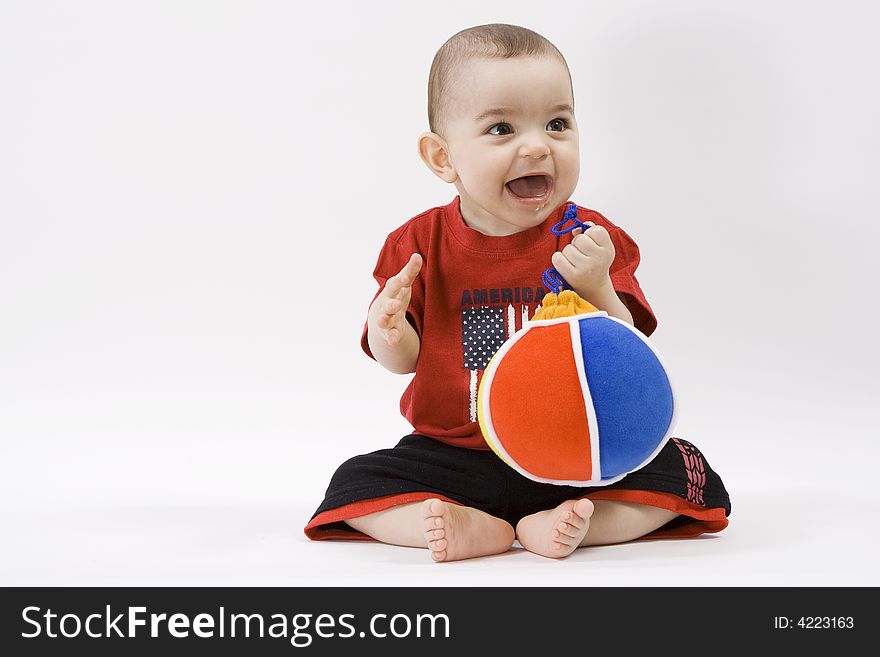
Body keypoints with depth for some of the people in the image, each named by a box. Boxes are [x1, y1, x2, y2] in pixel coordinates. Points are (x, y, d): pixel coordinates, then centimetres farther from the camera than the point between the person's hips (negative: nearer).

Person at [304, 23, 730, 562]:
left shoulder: (592, 240, -4)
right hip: (454, 456, 1)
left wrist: (595, 286, -27)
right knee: (355, 482, -16)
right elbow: (403, 361, 1)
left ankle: (552, 526, -26)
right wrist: (388, 328, -23)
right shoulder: (423, 243, -2)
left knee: (684, 470, -18)